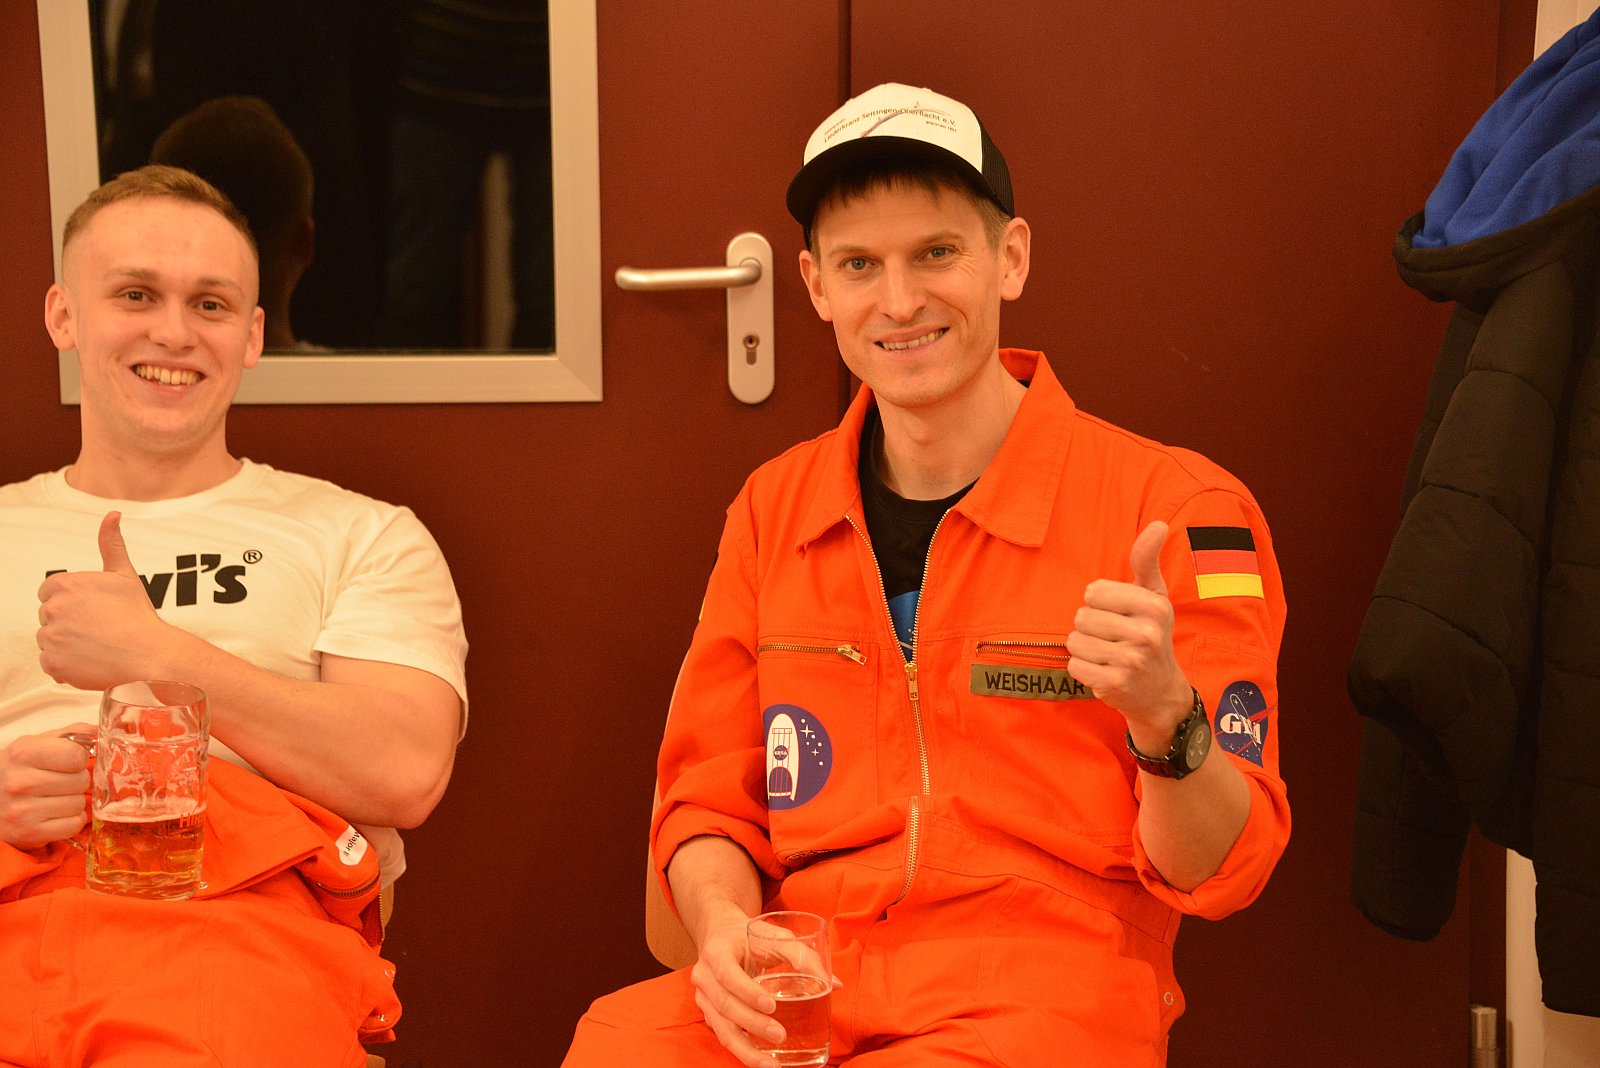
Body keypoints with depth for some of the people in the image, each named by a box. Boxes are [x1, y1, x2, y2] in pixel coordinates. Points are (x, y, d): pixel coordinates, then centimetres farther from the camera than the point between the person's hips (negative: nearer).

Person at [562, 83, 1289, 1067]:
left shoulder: (1177, 507, -4)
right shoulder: (772, 510, 10)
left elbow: (1217, 873, -3)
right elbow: (709, 802, 15)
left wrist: (1166, 715, -25)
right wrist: (726, 930, -7)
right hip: (804, 989, 3)